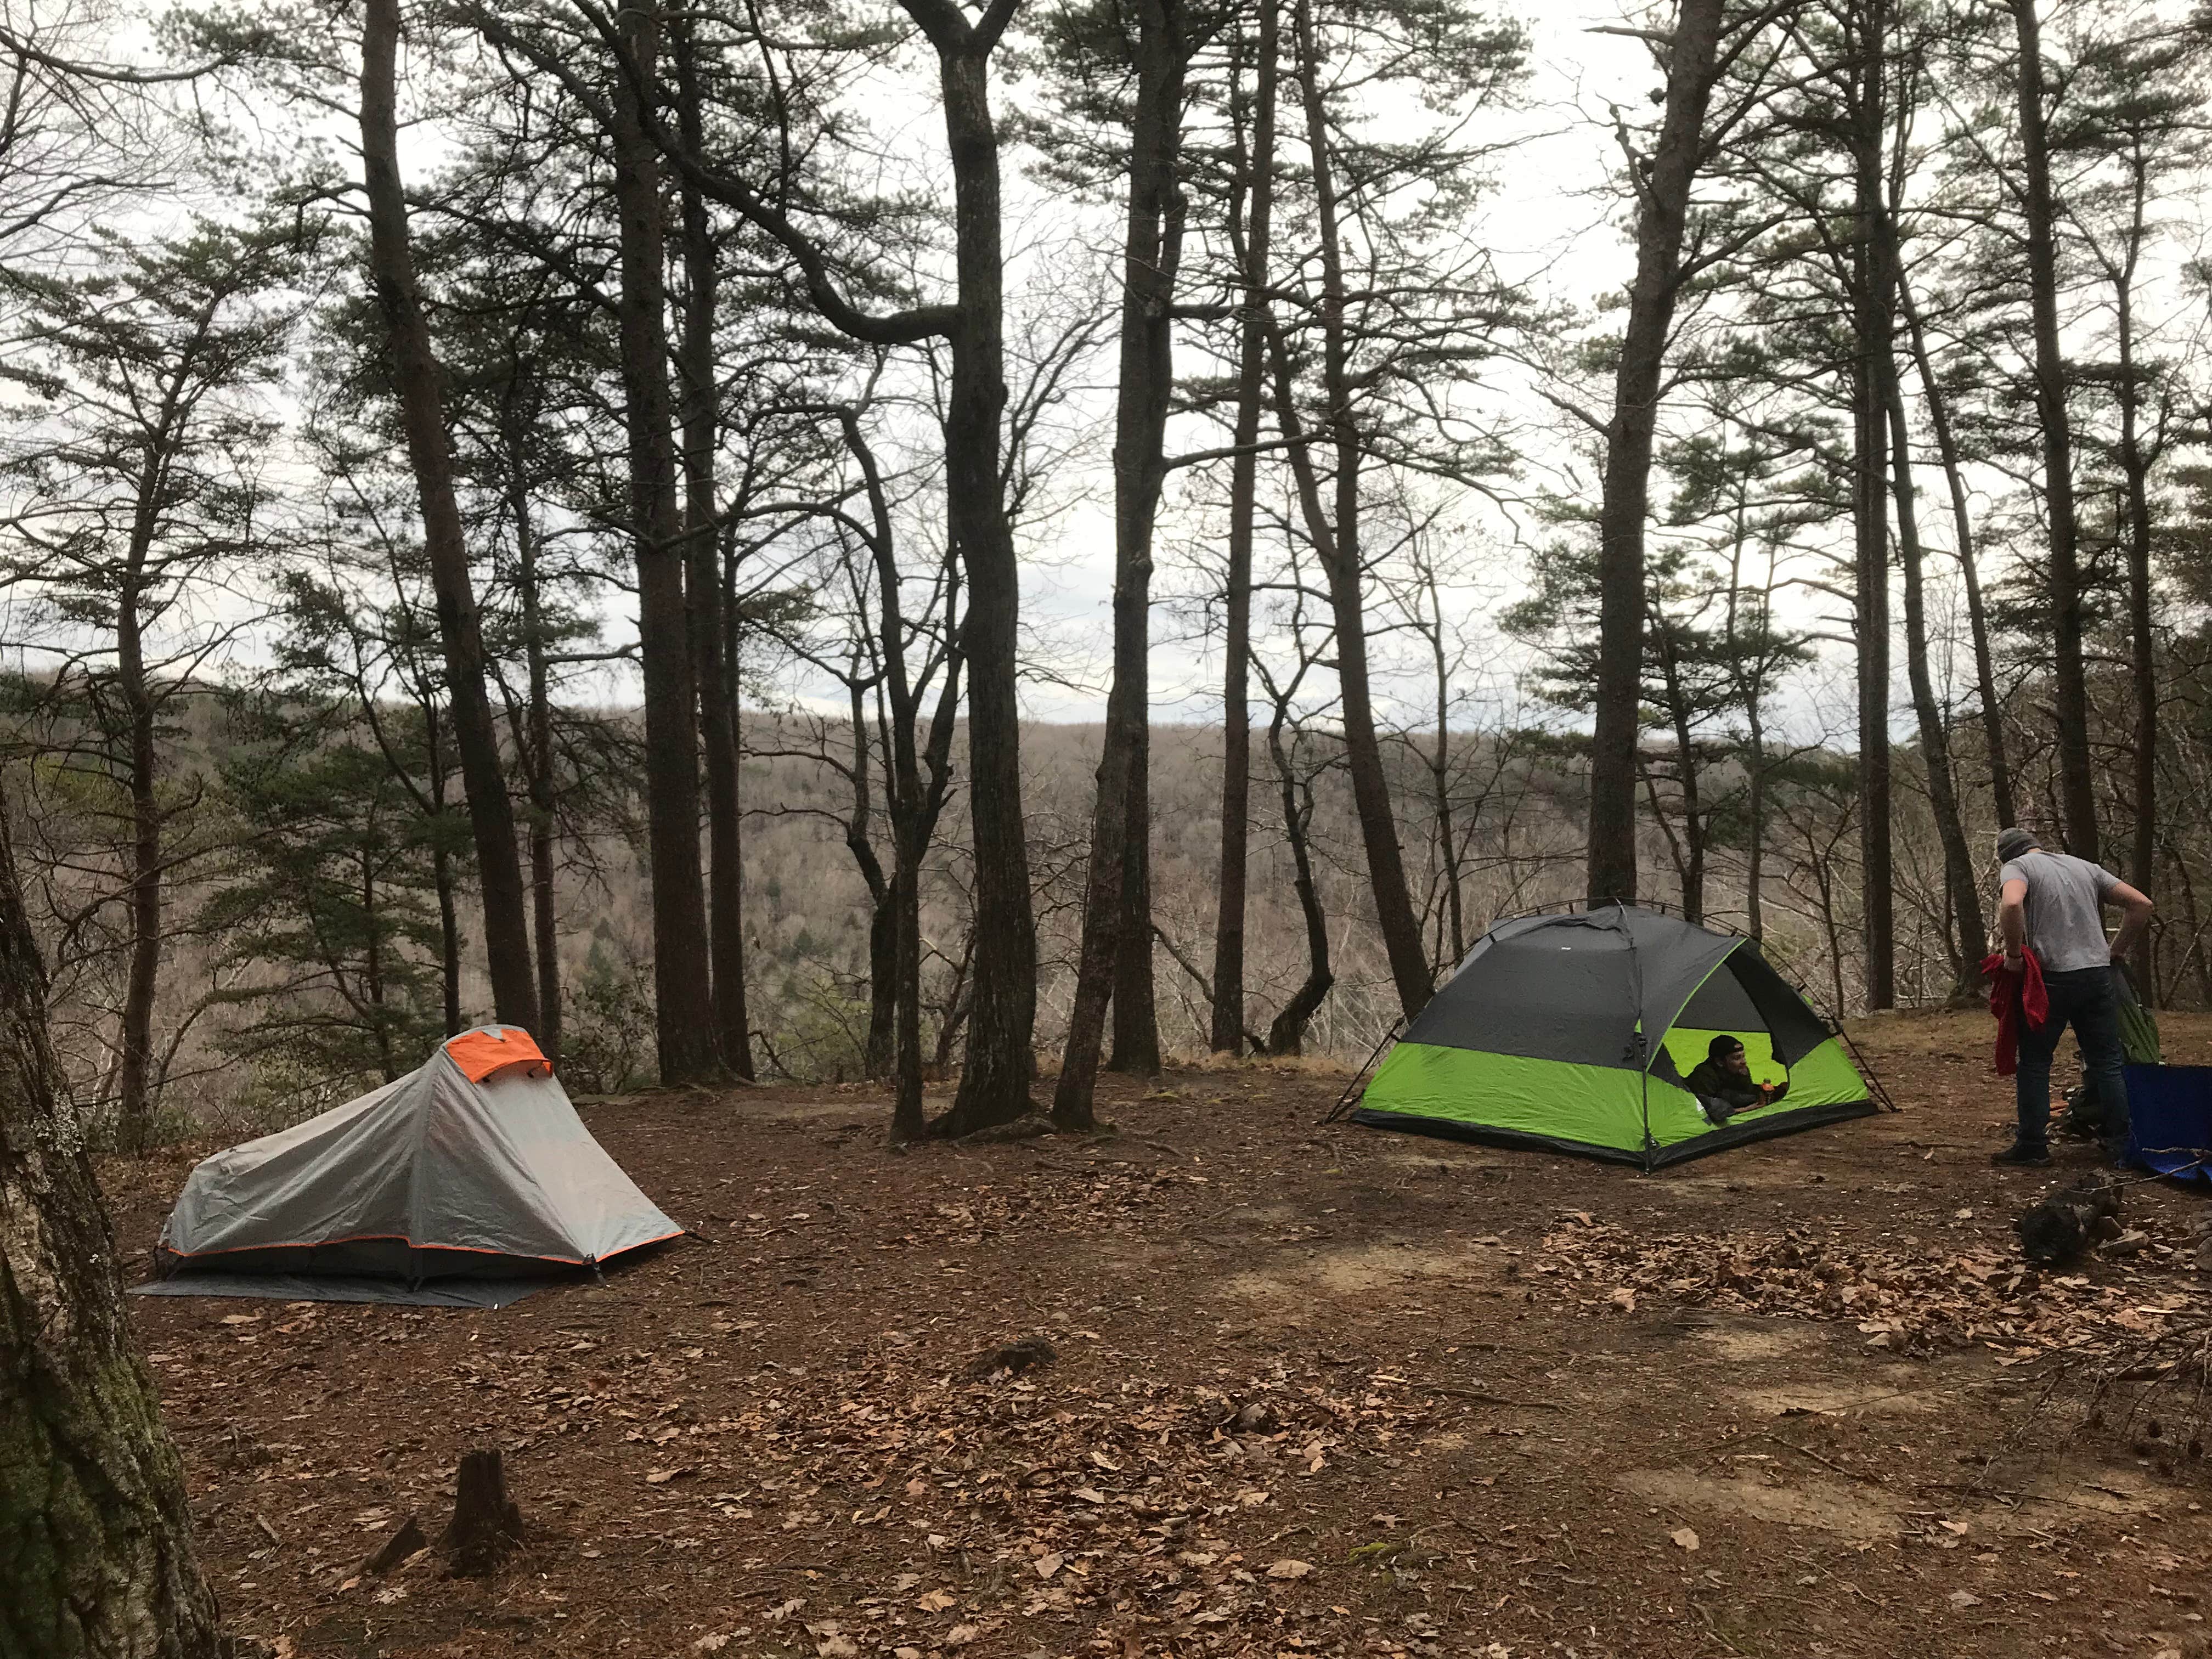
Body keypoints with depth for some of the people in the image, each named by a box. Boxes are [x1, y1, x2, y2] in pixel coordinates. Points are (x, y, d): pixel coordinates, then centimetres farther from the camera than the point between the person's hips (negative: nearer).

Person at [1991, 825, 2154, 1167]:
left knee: (2035, 1063, 5)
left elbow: (2012, 904, -23)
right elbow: (2141, 904, 15)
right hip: (2099, 976, 5)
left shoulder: (2017, 867, -1)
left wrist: (2014, 953, -13)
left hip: (2051, 978, -5)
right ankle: (2122, 1145, 14)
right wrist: (2116, 951, 18)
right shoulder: (2086, 867, 17)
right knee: (2107, 1063, 12)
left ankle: (2032, 1146, 7)